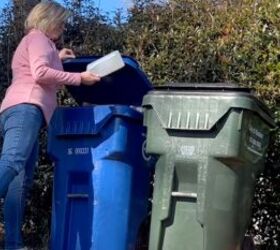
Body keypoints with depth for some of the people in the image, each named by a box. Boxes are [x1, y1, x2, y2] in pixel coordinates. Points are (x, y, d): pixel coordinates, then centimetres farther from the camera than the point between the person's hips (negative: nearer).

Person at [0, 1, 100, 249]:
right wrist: (78, 77, -5)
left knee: (21, 180, -1)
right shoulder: (37, 37, 6)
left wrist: (56, 58, 42)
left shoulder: (33, 42, 37)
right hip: (25, 107, -11)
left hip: (20, 109, 11)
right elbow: (41, 73, -10)